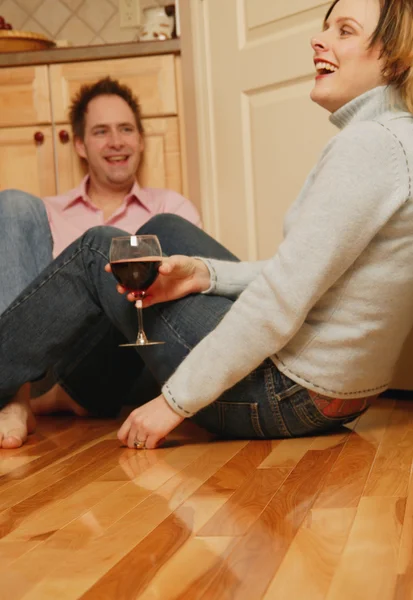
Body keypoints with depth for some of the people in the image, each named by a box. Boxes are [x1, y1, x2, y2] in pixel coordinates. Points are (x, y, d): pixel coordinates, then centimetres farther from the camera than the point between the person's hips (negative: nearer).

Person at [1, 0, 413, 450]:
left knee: (96, 250, 1)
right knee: (165, 231, 19)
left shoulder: (371, 142, -21)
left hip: (289, 399, -9)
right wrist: (204, 273, -3)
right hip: (328, 388, 9)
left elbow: (281, 302, -25)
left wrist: (175, 401, -17)